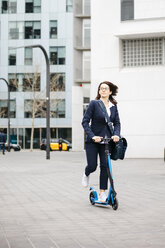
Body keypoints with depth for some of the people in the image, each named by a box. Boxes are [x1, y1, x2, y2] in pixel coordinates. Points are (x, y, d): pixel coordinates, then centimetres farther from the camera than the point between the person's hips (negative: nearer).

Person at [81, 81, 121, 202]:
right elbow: (85, 121, -10)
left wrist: (116, 134, -14)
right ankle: (86, 174, 33)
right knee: (92, 166, -4)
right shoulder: (94, 103, -8)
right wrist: (92, 136, -21)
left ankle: (102, 193, 7)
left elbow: (117, 123, 6)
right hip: (93, 141, -3)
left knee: (105, 166, -1)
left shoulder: (114, 106, 5)